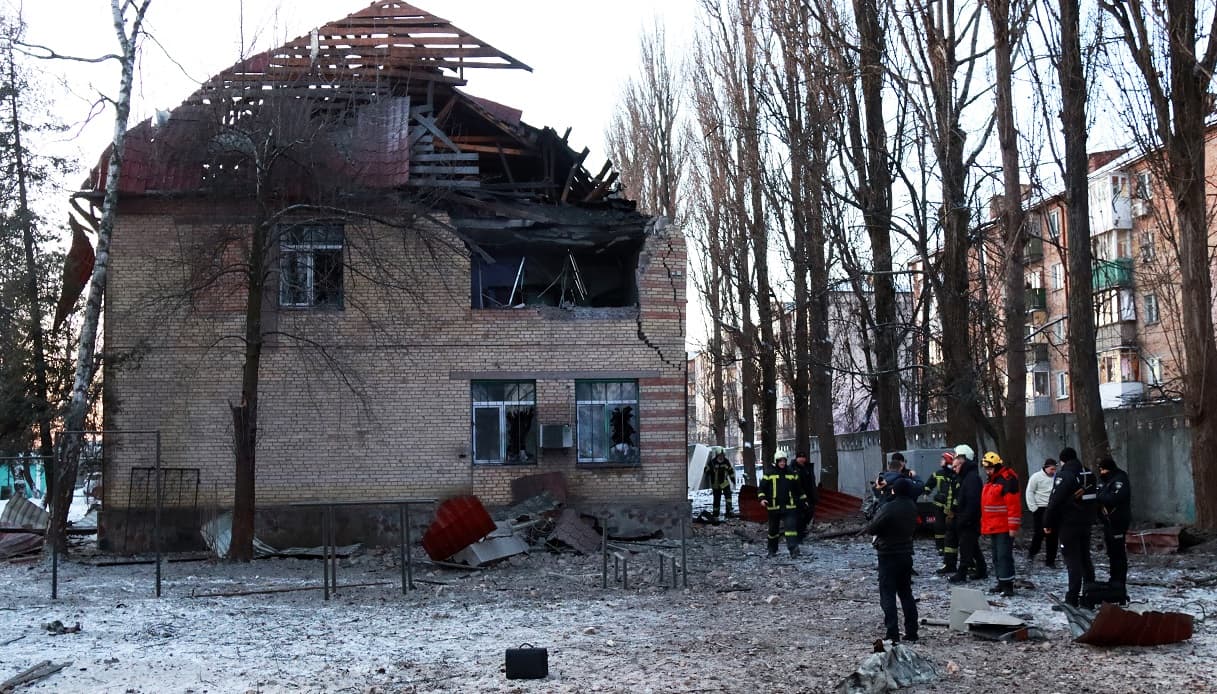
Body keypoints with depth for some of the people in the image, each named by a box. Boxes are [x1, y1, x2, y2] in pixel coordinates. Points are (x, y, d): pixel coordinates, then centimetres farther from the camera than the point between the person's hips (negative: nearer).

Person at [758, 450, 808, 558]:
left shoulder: (792, 474, 9)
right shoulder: (769, 475, 2)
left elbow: (798, 489, 19)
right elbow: (762, 488, 1)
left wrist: (803, 500, 21)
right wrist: (762, 498, -15)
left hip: (789, 507, 0)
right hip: (774, 507, 0)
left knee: (791, 527, -16)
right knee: (773, 529, 11)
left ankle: (793, 549, -23)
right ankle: (772, 550, 27)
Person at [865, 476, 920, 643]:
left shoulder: (888, 508, -21)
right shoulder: (912, 507, 1)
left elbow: (871, 528, -17)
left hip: (888, 555, -7)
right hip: (906, 554, 7)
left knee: (888, 594, -1)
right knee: (906, 593, 15)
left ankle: (893, 633, -6)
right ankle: (912, 631, 16)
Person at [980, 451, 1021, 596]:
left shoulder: (1007, 479, -15)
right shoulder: (990, 480, 16)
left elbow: (1013, 504, -19)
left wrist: (1013, 527, -21)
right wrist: (985, 524, 21)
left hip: (1004, 528, -10)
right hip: (992, 527, 10)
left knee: (1004, 556, -11)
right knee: (996, 556, 14)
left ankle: (1007, 585, -9)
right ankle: (1001, 583, 22)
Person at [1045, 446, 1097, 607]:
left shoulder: (1064, 476, -16)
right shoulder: (1088, 475, 10)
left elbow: (1054, 502, -18)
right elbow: (1093, 498, 18)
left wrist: (1047, 523, -10)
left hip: (1068, 525, -8)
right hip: (1086, 523, 8)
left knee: (1072, 561, -6)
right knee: (1085, 559, 16)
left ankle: (1072, 599, -6)